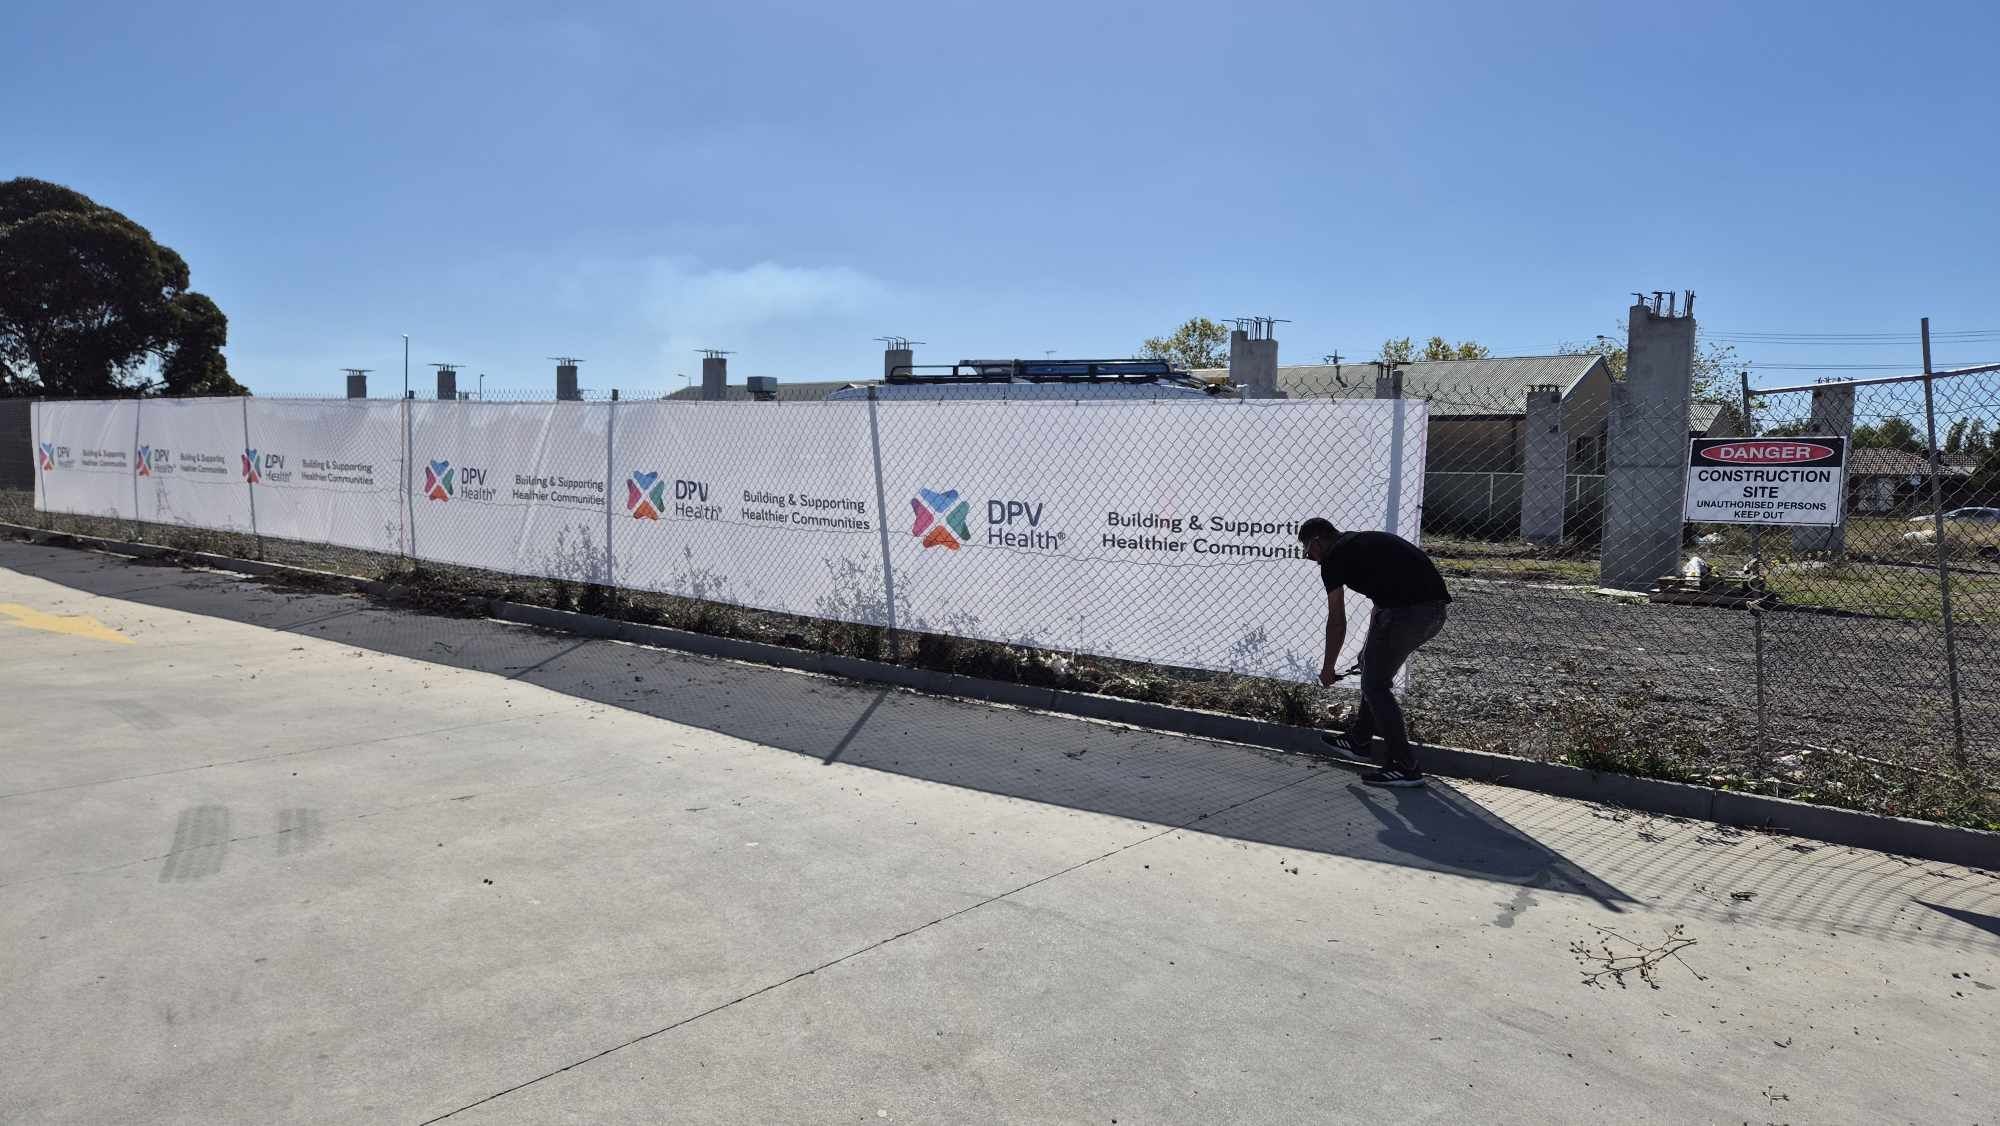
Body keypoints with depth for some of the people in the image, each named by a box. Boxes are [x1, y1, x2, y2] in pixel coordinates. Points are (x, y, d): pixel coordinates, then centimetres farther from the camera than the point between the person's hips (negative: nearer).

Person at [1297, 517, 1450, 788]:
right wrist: (1372, 649, 39)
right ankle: (1359, 740, 37)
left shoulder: (1334, 559, 1)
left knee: (1375, 686, 4)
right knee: (1372, 666, 25)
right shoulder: (1366, 542, 26)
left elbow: (1337, 621, 5)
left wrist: (1328, 668, 16)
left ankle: (1405, 767, 5)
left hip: (1407, 611, -9)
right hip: (1436, 610, 9)